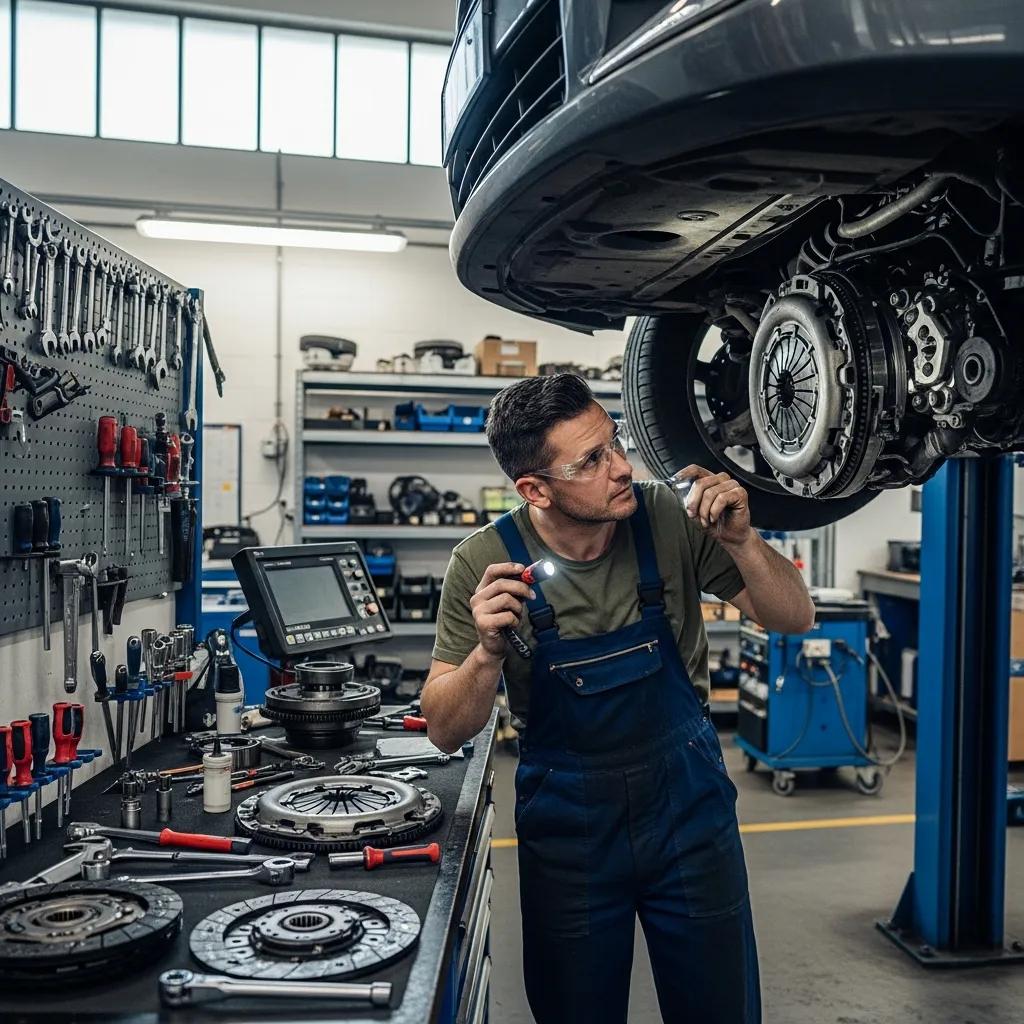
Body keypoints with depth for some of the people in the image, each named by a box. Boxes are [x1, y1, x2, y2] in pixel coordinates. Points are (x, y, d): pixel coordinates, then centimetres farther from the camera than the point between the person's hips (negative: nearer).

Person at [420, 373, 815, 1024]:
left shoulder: (670, 518, -14)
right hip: (566, 819, -1)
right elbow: (446, 732, -11)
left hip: (688, 802, 1)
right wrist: (488, 654, -31)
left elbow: (794, 618, -6)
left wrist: (740, 541, -25)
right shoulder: (485, 565, -16)